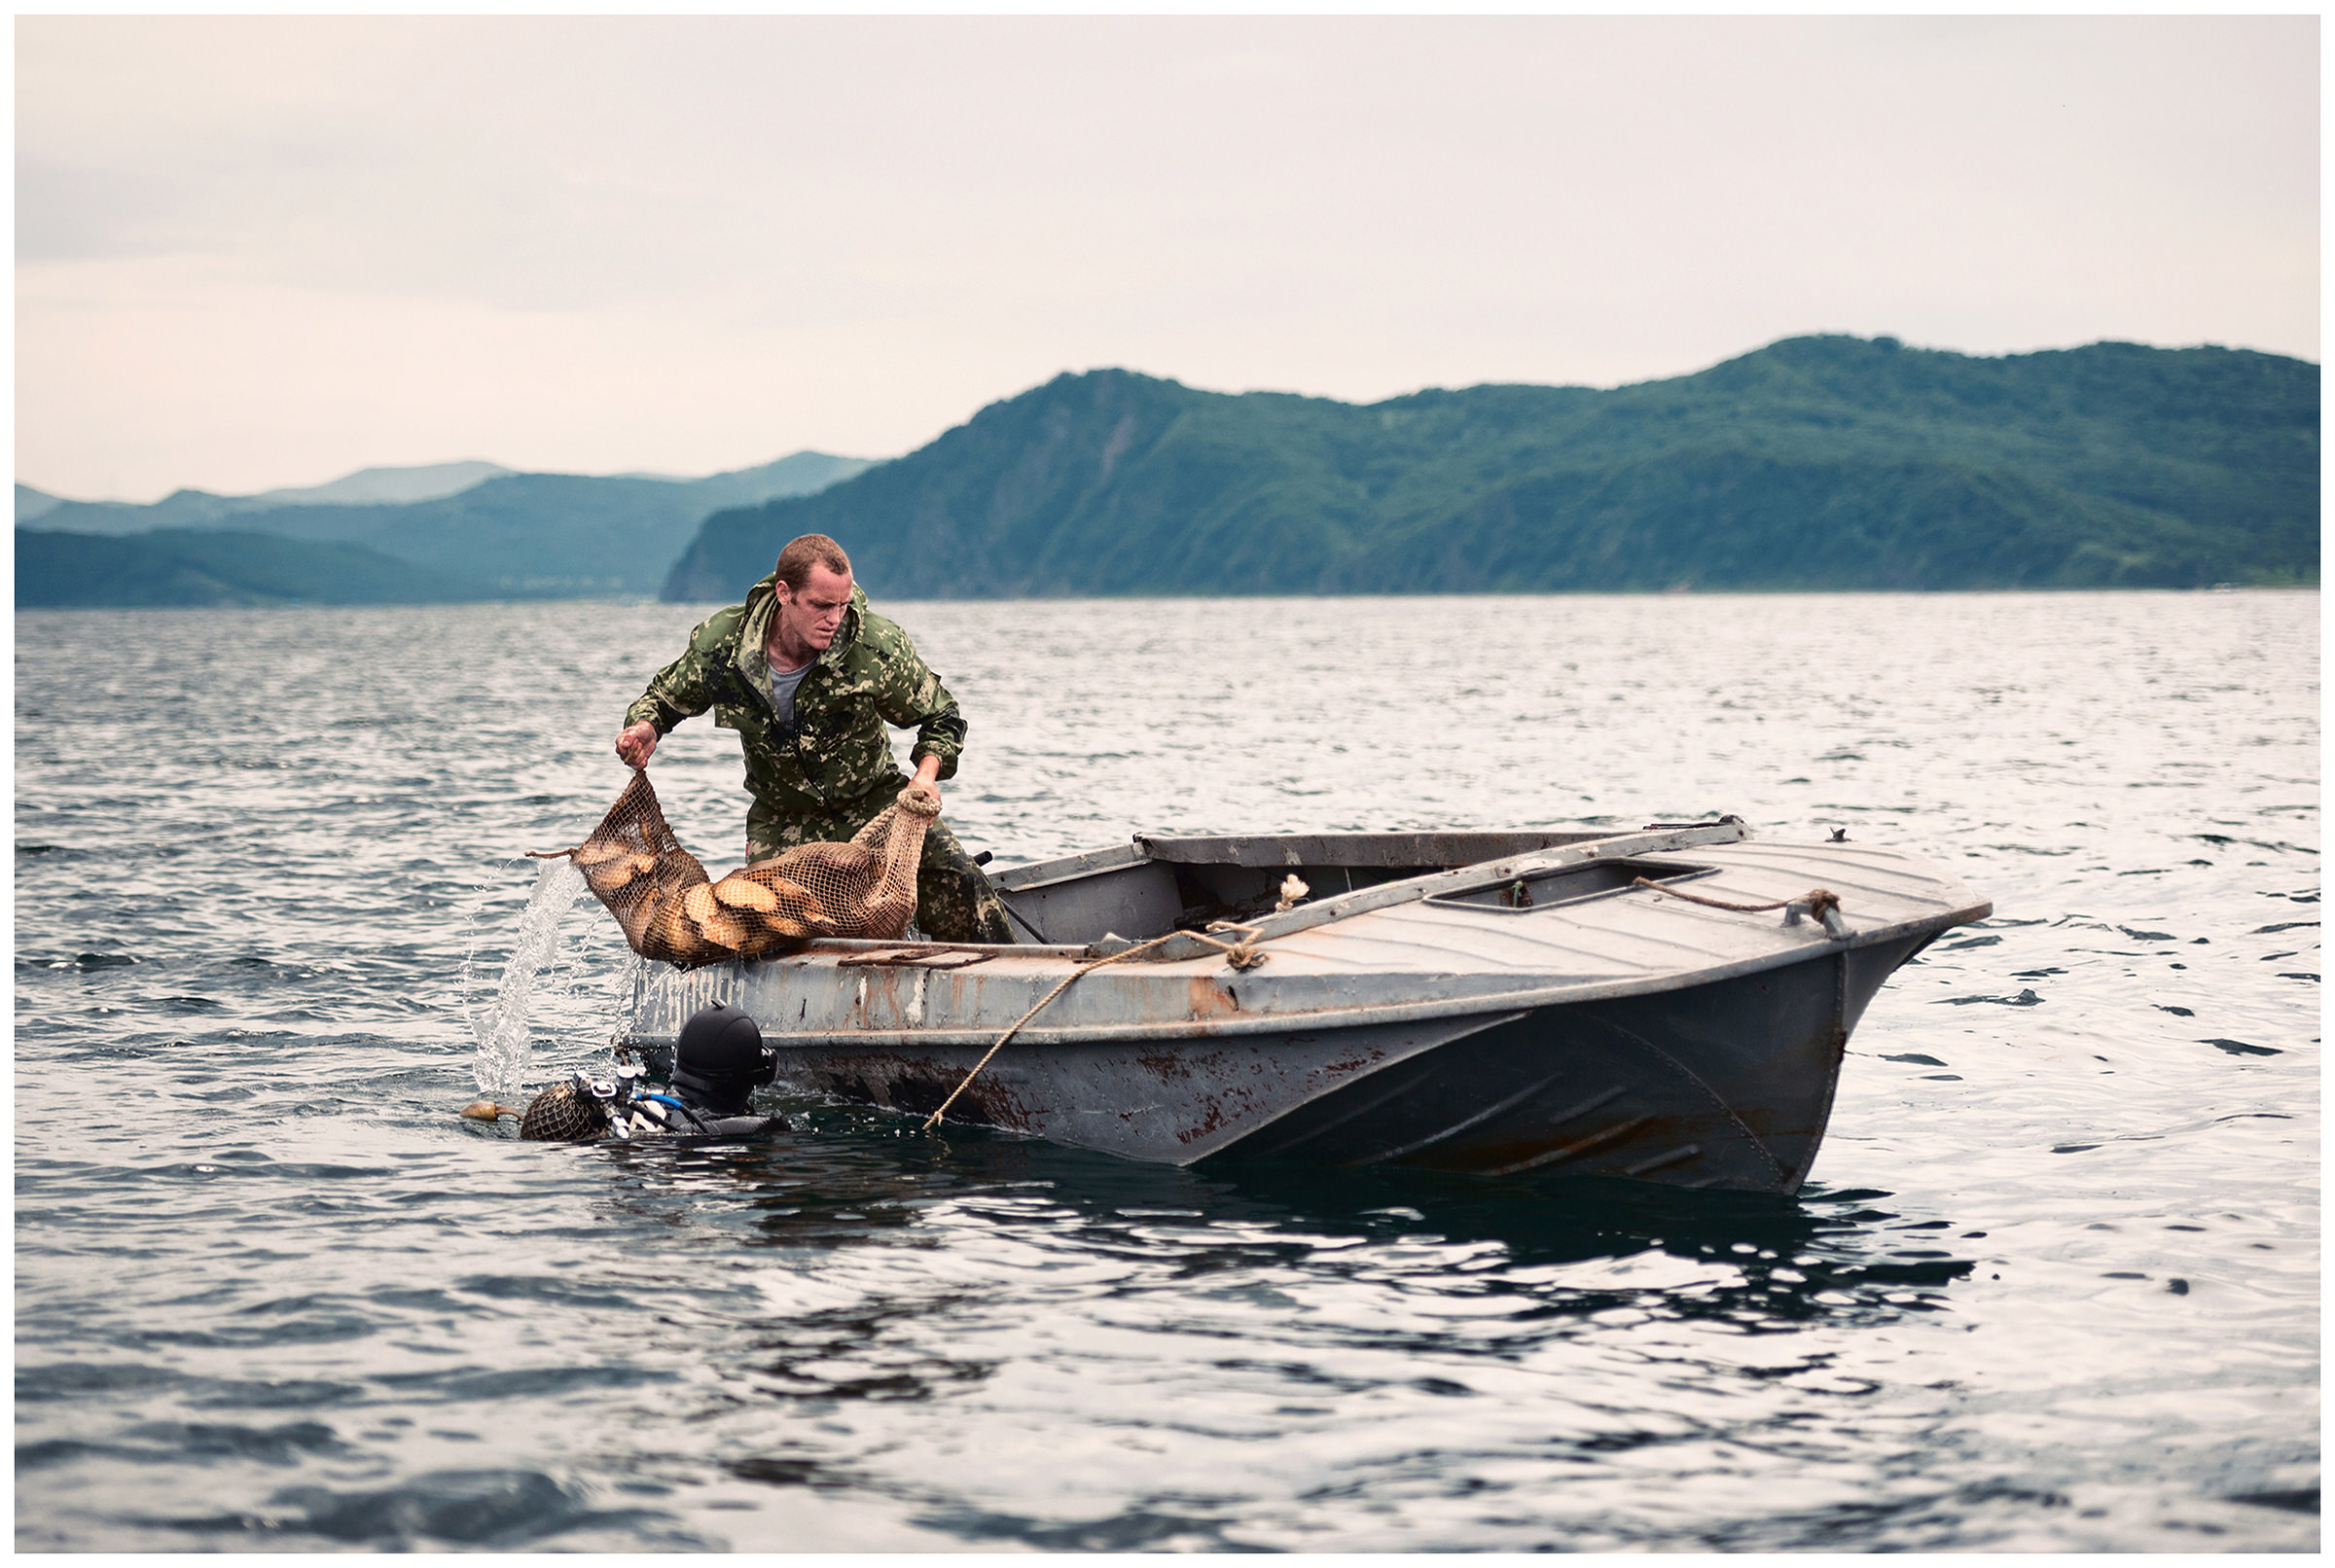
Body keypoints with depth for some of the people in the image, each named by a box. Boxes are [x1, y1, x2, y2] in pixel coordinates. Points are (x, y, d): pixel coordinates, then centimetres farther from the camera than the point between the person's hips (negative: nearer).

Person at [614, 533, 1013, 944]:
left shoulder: (877, 646, -22)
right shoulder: (720, 643, -18)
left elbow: (942, 718, -6)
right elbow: (666, 698, 4)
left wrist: (926, 775, -25)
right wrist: (644, 727, -19)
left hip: (873, 801, -1)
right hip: (782, 819, 1)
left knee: (958, 884, -19)